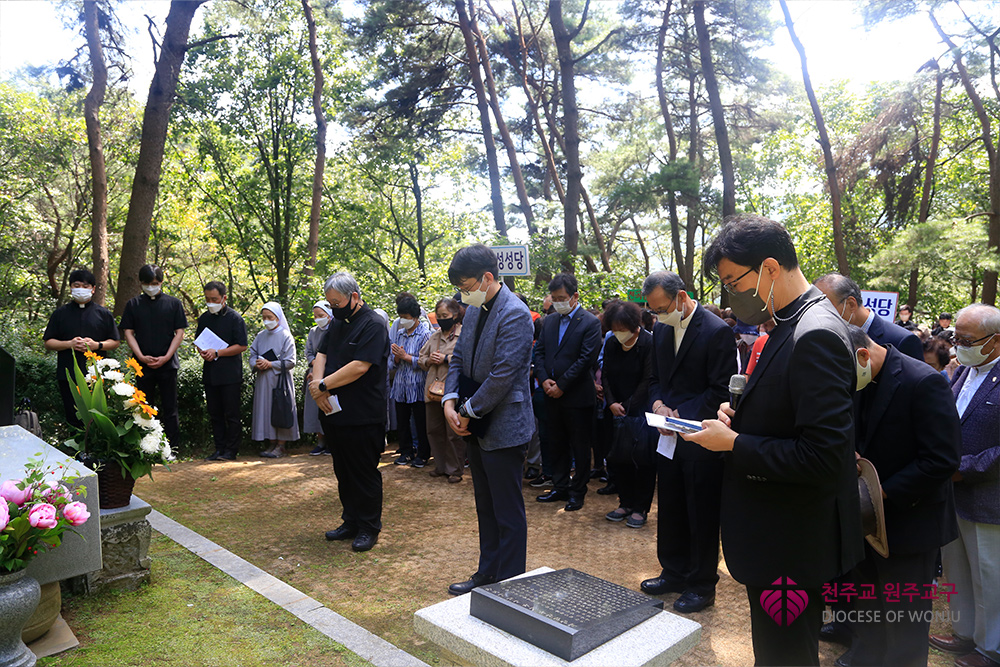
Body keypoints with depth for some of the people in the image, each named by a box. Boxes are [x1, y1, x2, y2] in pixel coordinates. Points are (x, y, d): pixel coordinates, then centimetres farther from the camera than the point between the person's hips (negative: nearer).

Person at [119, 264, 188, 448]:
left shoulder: (173, 303, 4)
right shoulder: (133, 304, 7)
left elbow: (180, 332, 2)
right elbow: (128, 332, 5)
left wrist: (166, 357, -9)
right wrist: (142, 357, -8)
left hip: (167, 364, -1)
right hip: (142, 364, 1)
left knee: (169, 408, 2)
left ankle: (173, 449, 6)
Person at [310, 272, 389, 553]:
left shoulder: (373, 325, -13)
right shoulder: (337, 322, 13)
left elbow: (359, 367, -21)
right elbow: (321, 355, 9)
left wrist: (323, 386, -16)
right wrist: (318, 386, -9)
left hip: (362, 417, -8)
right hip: (335, 413, 8)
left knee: (365, 474, 3)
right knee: (343, 472, 16)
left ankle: (369, 528, 16)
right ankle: (351, 522, 29)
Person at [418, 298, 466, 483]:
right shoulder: (434, 336, 16)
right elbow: (421, 359, 21)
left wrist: (446, 359, -17)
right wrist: (429, 360, -1)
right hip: (433, 389, 7)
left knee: (454, 433, 1)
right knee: (434, 430, 14)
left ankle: (455, 469, 14)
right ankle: (441, 466, 28)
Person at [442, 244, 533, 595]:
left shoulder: (515, 314, -18)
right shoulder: (473, 311, 8)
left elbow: (502, 375, -22)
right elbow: (458, 358, 12)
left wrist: (469, 411, -13)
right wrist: (450, 400, -3)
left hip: (503, 428, -9)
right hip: (476, 426, 9)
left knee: (508, 513, 5)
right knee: (485, 508, 20)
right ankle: (488, 573, 35)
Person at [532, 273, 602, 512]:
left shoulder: (590, 323, -9)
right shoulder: (549, 321, 10)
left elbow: (586, 359, -15)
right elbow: (539, 351, 9)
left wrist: (561, 385, -15)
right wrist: (544, 379, -7)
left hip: (578, 396, -6)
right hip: (552, 395, 6)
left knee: (580, 447, 6)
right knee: (557, 445, 15)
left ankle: (577, 491, 19)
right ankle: (560, 487, 28)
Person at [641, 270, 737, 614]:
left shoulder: (717, 331, -15)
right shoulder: (661, 330, 8)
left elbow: (722, 390, -16)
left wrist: (684, 418, -19)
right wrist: (658, 404, -5)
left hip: (701, 441, -7)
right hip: (670, 439, 7)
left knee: (702, 515, 6)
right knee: (669, 510, 17)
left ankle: (702, 585, 23)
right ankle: (674, 573, 34)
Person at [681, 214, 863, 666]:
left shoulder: (816, 335, -25)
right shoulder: (792, 324, 7)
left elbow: (824, 457, -28)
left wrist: (734, 444, -21)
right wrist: (741, 415, 1)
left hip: (793, 546, -10)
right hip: (780, 533, 10)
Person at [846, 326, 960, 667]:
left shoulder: (924, 382, -20)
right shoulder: (860, 384, 3)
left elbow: (942, 460, -22)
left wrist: (885, 491, -20)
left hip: (909, 522, -7)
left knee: (905, 622, 7)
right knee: (866, 608, 20)